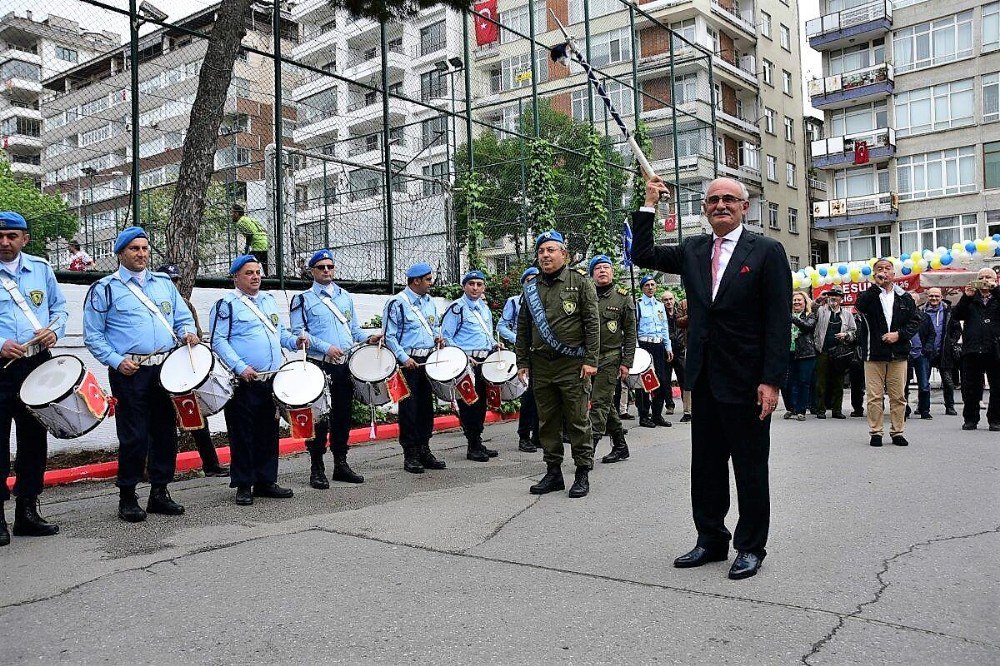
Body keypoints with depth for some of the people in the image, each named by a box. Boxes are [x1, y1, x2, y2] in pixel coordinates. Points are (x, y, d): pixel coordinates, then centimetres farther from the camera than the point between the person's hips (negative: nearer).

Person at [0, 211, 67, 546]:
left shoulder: (41, 268, 9)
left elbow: (59, 307, 16)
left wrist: (54, 330, -3)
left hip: (37, 365, 4)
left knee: (34, 439, 10)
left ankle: (27, 511, 22)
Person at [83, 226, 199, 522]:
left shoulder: (164, 283, 15)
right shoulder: (105, 288, 2)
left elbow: (183, 317, 17)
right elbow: (93, 334, 1)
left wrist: (187, 332, -5)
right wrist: (116, 361, -11)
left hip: (165, 369, 5)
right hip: (129, 372, -4)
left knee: (165, 431, 8)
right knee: (134, 436, -4)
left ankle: (159, 492, 19)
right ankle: (127, 498, 10)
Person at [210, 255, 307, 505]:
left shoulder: (269, 300, 17)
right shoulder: (227, 304, -5)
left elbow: (279, 332, 26)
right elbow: (218, 341, -11)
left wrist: (295, 341, 5)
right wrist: (240, 368, -21)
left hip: (272, 381, 7)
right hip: (243, 382, -6)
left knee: (269, 433, 11)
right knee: (243, 435, 0)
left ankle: (266, 481, 21)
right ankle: (243, 486, 10)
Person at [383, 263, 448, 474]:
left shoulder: (429, 302, 14)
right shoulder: (397, 303, -8)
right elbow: (389, 336, -10)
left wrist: (437, 337, 5)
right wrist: (404, 358, -18)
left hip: (428, 360, 7)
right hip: (408, 362, -7)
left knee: (427, 406, 10)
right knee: (409, 407, -2)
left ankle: (424, 450, 20)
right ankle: (410, 455, 5)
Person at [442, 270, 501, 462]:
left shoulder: (485, 307, 16)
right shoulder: (457, 308, -8)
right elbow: (446, 338, -11)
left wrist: (494, 344, 9)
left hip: (485, 362, 8)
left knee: (481, 403, 12)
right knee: (468, 404, -5)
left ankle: (478, 443, 21)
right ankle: (473, 447, 3)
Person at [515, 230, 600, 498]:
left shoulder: (580, 284, 0)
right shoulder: (531, 288, 12)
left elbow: (592, 324, -4)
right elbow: (523, 328, 16)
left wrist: (590, 361, -11)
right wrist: (522, 362, 10)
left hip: (572, 364, -4)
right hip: (541, 366, 5)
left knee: (577, 421, 0)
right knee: (547, 421, 10)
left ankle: (583, 474, 10)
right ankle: (553, 473, 20)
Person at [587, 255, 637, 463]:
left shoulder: (624, 298, 2)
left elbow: (630, 333, 1)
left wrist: (626, 362, -6)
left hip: (610, 357, -4)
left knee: (599, 403, -9)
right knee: (607, 403, 12)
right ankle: (620, 446, 24)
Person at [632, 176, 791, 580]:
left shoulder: (766, 251, -5)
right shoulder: (692, 250, 10)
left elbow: (778, 320, -9)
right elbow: (642, 255, 14)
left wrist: (771, 380, -15)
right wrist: (650, 205, 6)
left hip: (745, 380, -5)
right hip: (704, 379, 5)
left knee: (750, 469, 7)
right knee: (705, 467, 14)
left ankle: (751, 548, 21)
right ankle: (710, 540, 28)